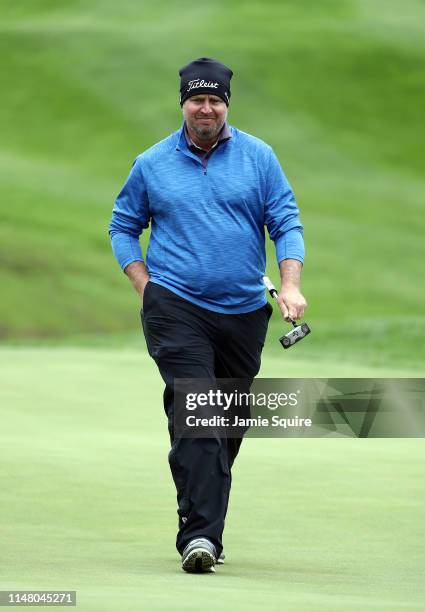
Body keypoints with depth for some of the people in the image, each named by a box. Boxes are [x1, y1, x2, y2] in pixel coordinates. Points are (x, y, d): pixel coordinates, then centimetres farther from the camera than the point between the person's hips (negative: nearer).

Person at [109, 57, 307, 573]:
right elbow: (123, 225, 16)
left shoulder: (259, 158, 6)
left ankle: (203, 524, 22)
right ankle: (199, 535, -24)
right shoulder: (152, 164, 6)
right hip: (176, 307, -2)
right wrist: (145, 286, 4)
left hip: (244, 311, 2)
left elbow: (286, 222, 5)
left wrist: (290, 285, -9)